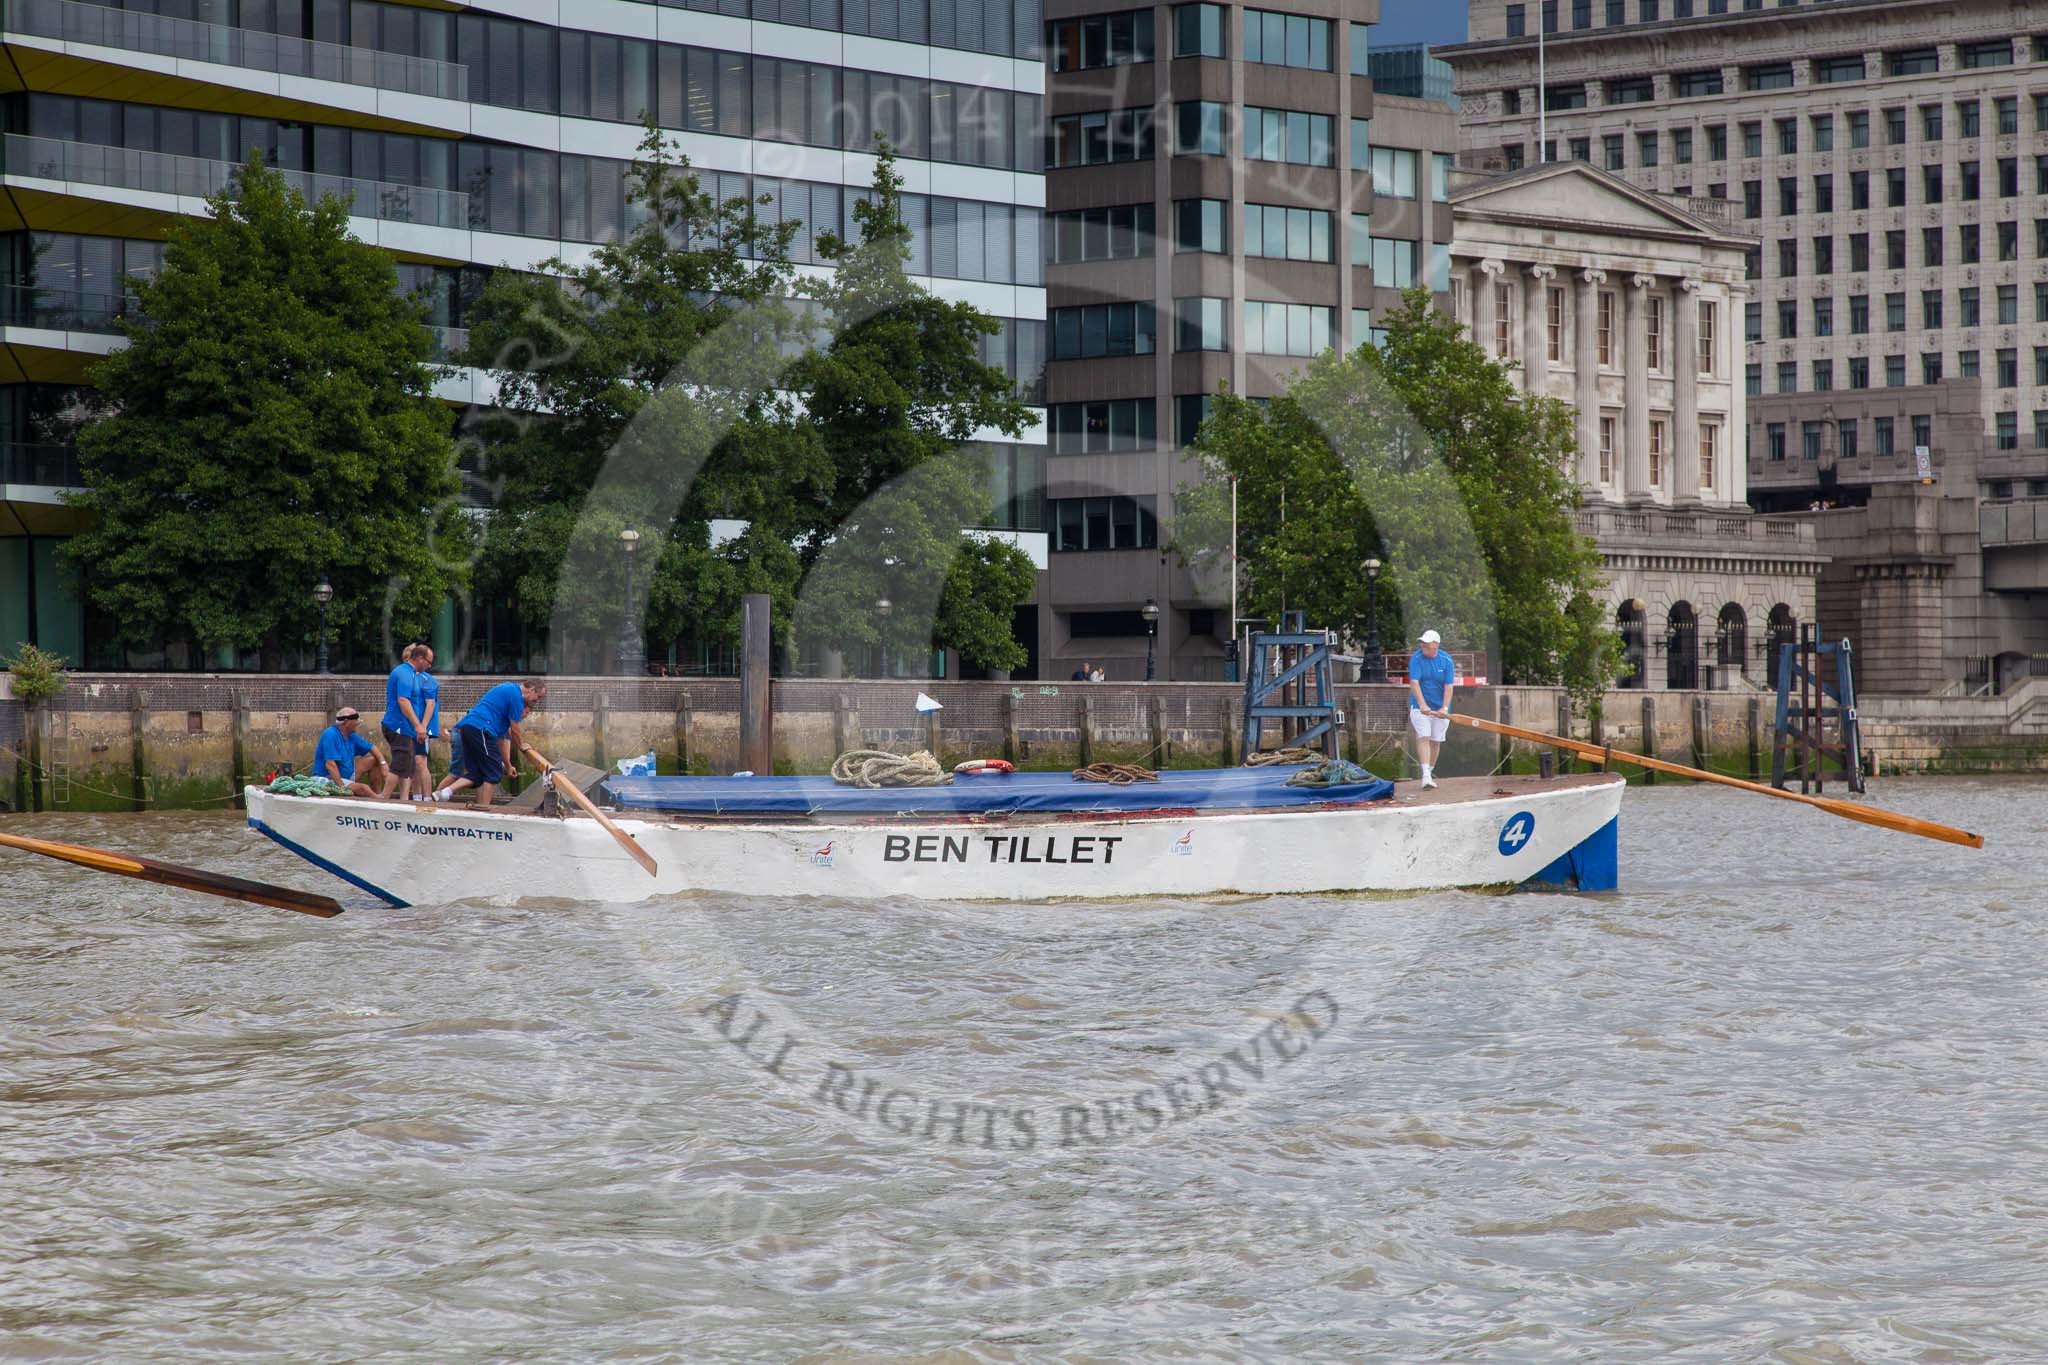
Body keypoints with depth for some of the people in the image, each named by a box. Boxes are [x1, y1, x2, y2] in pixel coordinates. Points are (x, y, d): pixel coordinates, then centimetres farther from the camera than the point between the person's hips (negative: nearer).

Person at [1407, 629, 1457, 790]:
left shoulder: (1446, 660, -6)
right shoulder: (1416, 658, -11)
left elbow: (1449, 686, -10)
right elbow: (1414, 683, -20)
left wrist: (1445, 708, -23)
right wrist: (1422, 704, -32)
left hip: (1440, 707, 2)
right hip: (1420, 706, -2)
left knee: (1436, 741, 8)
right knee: (1423, 737, -15)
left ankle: (1430, 770, 27)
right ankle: (1426, 776, -24)